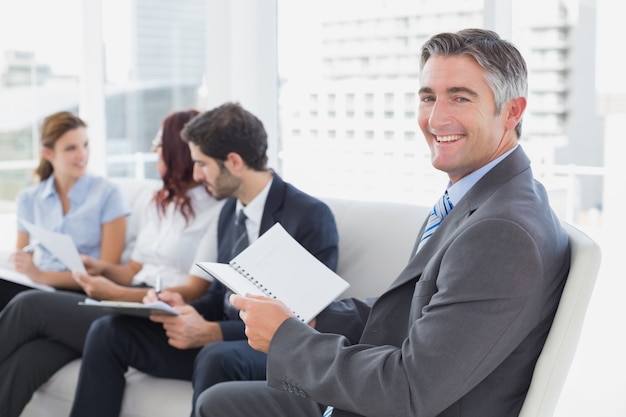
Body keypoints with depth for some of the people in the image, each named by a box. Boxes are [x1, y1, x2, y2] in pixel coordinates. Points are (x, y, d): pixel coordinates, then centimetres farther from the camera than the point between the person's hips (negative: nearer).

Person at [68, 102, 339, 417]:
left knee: (216, 356, -39)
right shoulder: (230, 211, 11)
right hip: (221, 338, 8)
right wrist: (185, 309, -4)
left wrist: (212, 333, -23)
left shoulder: (311, 217, -14)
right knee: (109, 331, -6)